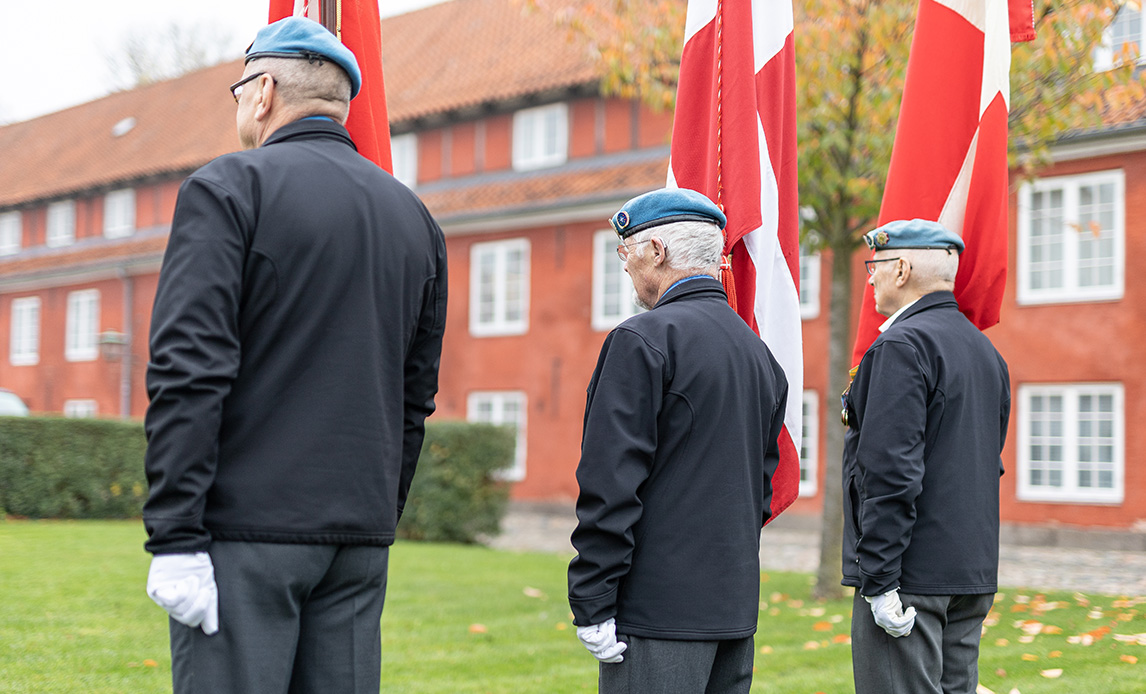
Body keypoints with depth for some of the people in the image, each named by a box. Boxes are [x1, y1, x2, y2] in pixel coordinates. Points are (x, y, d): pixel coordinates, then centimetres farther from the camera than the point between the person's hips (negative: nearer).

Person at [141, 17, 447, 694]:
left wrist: (176, 537, -15)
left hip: (247, 530, -6)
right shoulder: (416, 218, 14)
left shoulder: (229, 188, -4)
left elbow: (190, 371, -14)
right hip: (360, 537, 6)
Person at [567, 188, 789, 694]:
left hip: (661, 611, -8)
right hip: (737, 612, 8)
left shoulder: (643, 340, -11)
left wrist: (592, 606, -13)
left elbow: (612, 486, -15)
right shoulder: (759, 352, 14)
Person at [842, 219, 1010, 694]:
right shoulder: (983, 348, 15)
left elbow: (892, 471, -21)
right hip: (973, 576, 9)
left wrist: (878, 579, -20)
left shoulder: (903, 345, -14)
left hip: (912, 577, -9)